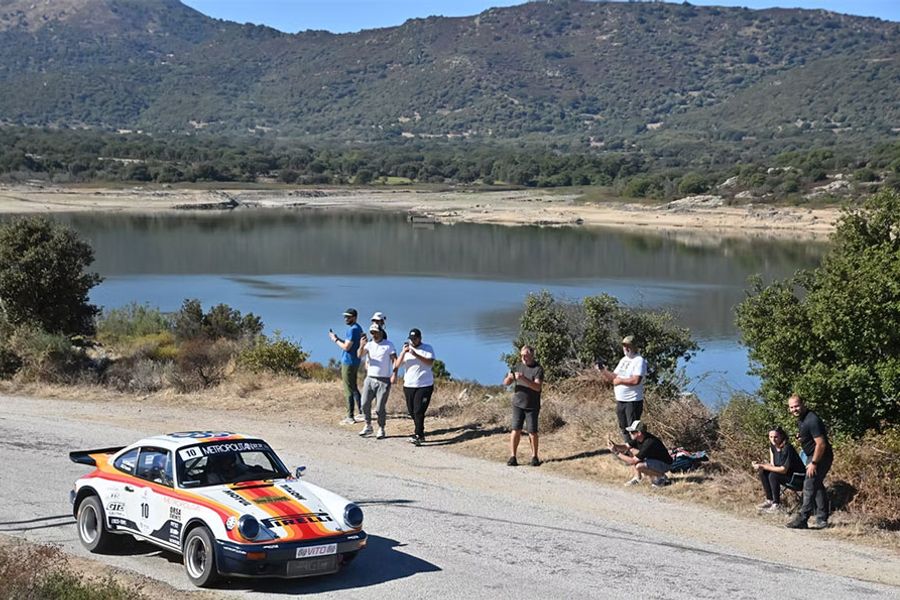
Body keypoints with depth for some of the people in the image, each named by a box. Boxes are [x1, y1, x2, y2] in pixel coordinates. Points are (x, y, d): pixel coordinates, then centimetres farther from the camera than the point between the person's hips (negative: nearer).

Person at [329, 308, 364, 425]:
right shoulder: (358, 328, 13)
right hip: (355, 362, 10)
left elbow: (346, 347, -21)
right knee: (354, 388, 17)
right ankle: (360, 413, 21)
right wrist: (338, 338, 9)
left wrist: (335, 340, -8)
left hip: (348, 362, -10)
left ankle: (350, 417, -4)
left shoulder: (353, 329, -19)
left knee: (349, 390, -6)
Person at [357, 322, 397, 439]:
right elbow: (360, 355, -8)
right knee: (365, 404, 1)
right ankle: (368, 426, 18)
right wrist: (362, 346, -28)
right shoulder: (369, 344, 7)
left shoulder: (389, 345, 0)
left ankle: (381, 429, 11)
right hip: (370, 379, 4)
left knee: (380, 407, -3)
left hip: (384, 380, -4)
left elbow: (395, 360, -5)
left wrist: (394, 374, -19)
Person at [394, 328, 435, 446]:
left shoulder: (427, 348, 0)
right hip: (408, 386, 5)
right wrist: (403, 352, -14)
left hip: (424, 386, -5)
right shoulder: (406, 349, 11)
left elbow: (430, 362, -17)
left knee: (419, 411, -13)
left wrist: (415, 354, -25)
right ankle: (421, 434, 22)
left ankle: (418, 436, -12)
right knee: (412, 412, 8)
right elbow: (397, 365, 0)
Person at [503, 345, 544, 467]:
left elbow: (537, 387, -20)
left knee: (532, 431, 0)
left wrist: (523, 379, -31)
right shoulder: (518, 367, 6)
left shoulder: (538, 369, -7)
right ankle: (512, 457, -2)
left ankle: (534, 456, 14)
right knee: (516, 430, -4)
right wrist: (509, 377, -18)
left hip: (532, 406, -3)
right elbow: (505, 383, 5)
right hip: (518, 404, 3)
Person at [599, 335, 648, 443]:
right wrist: (602, 370, 1)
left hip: (633, 401, -9)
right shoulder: (623, 360, 16)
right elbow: (614, 377, 15)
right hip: (620, 401, 9)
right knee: (623, 428, 16)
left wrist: (620, 380, -15)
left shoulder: (639, 360, -12)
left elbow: (636, 380, -24)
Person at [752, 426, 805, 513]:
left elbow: (783, 470, -29)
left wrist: (762, 466, -28)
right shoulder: (773, 447, -1)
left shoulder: (787, 448, -26)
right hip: (787, 475, 8)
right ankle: (769, 500, 3)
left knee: (773, 475, -28)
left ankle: (777, 504, -16)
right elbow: (773, 465, 1)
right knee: (762, 473, -6)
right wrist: (759, 465, -19)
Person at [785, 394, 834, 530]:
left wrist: (813, 463, -22)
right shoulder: (800, 419, 8)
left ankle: (802, 520, -7)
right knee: (818, 487, 14)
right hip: (813, 456, 11)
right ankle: (822, 520, 20)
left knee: (809, 487, -9)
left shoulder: (811, 420, -24)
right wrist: (802, 437, 5)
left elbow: (821, 444, -26)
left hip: (821, 457, -11)